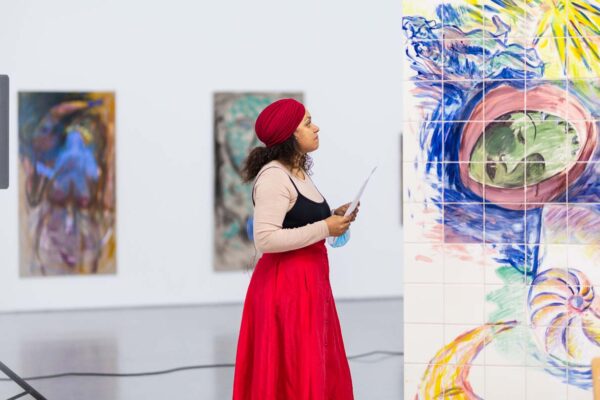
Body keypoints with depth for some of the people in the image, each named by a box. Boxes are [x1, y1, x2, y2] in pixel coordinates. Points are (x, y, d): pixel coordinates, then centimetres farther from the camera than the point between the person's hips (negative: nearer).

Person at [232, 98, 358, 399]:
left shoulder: (298, 172, 13)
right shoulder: (273, 176, -17)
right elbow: (265, 239, -26)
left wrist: (334, 217, 6)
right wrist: (324, 229, -20)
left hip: (309, 280, 10)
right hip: (285, 284, -10)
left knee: (318, 369, 13)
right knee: (291, 373, -4)